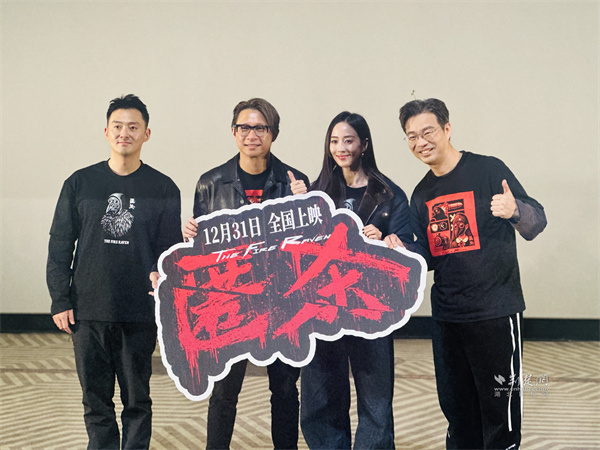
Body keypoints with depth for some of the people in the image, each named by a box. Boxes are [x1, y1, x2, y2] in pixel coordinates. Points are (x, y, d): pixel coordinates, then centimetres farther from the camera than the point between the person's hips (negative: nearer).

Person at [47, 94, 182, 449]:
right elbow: (60, 247, 7)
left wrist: (161, 273, -15)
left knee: (137, 400, 7)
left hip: (140, 313, -1)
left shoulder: (163, 189, 4)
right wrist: (60, 300, 1)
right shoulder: (80, 184, 6)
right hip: (88, 312, 1)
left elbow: (171, 245, 6)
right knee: (96, 400, 8)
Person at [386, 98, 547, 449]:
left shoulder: (488, 170, -7)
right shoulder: (422, 195, 12)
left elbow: (536, 224, -9)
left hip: (495, 313, -6)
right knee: (457, 409, 15)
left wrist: (515, 210, -31)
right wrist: (402, 250, -5)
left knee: (499, 411, -1)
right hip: (446, 315, 6)